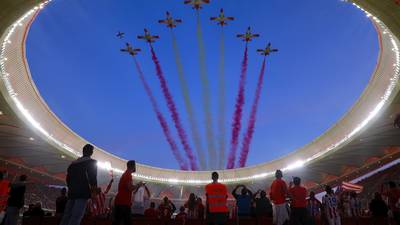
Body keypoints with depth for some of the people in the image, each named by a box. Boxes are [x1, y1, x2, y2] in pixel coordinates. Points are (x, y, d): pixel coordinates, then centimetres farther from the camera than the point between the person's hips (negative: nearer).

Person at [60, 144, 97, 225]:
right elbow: (92, 177, -8)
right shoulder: (92, 162, 2)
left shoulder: (74, 162, 19)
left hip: (72, 192, 6)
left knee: (67, 215, 9)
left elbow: (68, 177, 16)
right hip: (83, 192, -6)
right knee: (76, 216, -11)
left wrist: (71, 188, 20)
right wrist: (94, 189, -4)